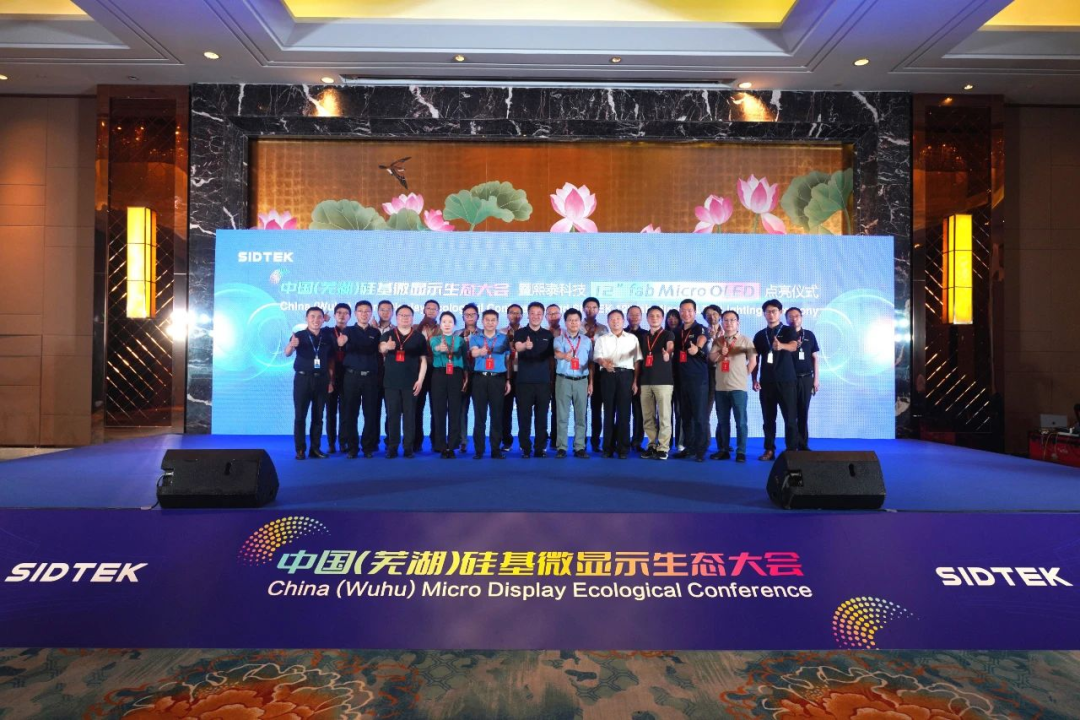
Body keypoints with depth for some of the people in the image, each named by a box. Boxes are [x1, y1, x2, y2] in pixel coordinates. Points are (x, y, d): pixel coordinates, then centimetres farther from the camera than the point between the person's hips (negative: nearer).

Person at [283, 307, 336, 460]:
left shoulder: (328, 336, 3)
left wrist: (331, 381, 6)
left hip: (321, 380, 3)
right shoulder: (299, 335, -5)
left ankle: (315, 448, 14)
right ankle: (300, 450, 5)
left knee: (318, 416, 7)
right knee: (300, 416, -1)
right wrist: (291, 345, -43)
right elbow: (287, 353, -21)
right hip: (303, 379, -2)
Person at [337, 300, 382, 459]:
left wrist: (379, 374, -2)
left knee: (371, 413, 2)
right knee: (350, 413, 1)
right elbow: (343, 344, -16)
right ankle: (352, 447, 9)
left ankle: (368, 447, 10)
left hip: (371, 377, 1)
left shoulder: (375, 333, 12)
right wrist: (341, 343, -40)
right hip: (352, 376, -1)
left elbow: (379, 354, 11)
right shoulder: (348, 330, 6)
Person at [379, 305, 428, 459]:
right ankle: (392, 447, 9)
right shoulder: (388, 335, 6)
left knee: (410, 415, 2)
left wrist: (420, 380, -5)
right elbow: (381, 349, -15)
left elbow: (423, 360, 5)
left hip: (411, 382, -1)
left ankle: (409, 447, 7)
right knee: (392, 415, 3)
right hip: (391, 381, 1)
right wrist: (387, 346, -40)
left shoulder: (419, 336, 5)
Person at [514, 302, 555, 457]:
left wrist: (552, 379, 3)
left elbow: (552, 357, 13)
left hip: (543, 382, 2)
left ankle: (540, 448, 13)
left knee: (542, 417, 5)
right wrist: (525, 345, -44)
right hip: (524, 381, -2)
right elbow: (517, 347, -21)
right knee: (524, 417, 2)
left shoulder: (548, 335, 9)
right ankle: (525, 448, 11)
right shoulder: (520, 333, 0)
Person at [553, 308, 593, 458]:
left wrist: (591, 383, 7)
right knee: (562, 416, -1)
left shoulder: (587, 341, 10)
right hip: (563, 380, -2)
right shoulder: (559, 339, 1)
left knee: (581, 416, 4)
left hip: (582, 381, 2)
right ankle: (561, 447, 3)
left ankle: (579, 448, 9)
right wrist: (565, 355, -44)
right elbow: (557, 353, -21)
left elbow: (590, 363, 13)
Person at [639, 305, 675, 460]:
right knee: (647, 417, 6)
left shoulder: (668, 334, 0)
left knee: (664, 416, -5)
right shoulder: (643, 337, 16)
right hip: (646, 381, 5)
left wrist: (667, 352, -48)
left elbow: (670, 346, -23)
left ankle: (663, 448, -1)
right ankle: (652, 445, 16)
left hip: (664, 380, -5)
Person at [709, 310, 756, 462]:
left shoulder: (745, 340, 2)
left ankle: (741, 452, 1)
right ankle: (723, 450, 16)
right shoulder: (717, 341, 12)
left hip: (738, 387, -4)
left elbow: (753, 361, 3)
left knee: (740, 421, -3)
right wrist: (720, 353, -17)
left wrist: (743, 375, 1)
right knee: (722, 421, 9)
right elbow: (711, 358, 1)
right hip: (721, 387, 4)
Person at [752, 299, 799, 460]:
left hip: (786, 381, -3)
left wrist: (781, 346, -44)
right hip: (766, 382, 3)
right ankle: (769, 450, 11)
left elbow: (793, 346, -21)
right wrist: (754, 380, 3)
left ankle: (792, 450, 3)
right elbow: (755, 358, 12)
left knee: (790, 417, -3)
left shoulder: (788, 331, 0)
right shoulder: (760, 335, 10)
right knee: (768, 418, 5)